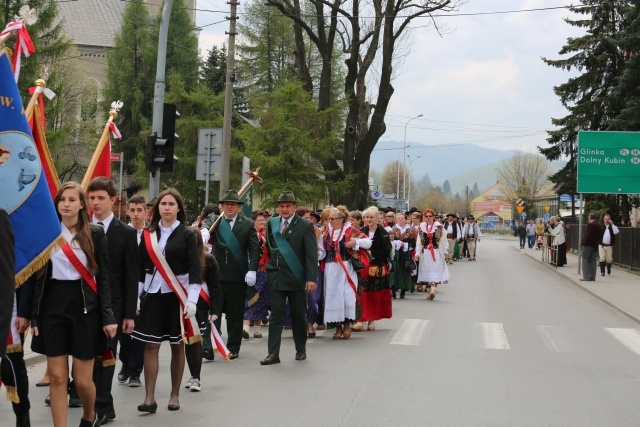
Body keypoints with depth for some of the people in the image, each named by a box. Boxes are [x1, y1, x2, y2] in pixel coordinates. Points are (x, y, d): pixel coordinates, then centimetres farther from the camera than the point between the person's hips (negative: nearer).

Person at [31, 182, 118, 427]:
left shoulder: (95, 234, 0)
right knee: (57, 377, 0)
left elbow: (103, 276, 0)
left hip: (84, 307, -2)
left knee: (82, 379, 2)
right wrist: (35, 315, 2)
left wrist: (107, 316, -7)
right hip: (53, 306, 2)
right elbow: (39, 277, 7)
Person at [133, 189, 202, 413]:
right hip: (152, 294, 2)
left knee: (177, 346, 5)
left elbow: (195, 269, -6)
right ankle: (149, 398, 1)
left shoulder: (186, 235, -3)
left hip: (177, 295, -2)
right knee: (150, 345, -1)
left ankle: (175, 395, 16)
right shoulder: (148, 234, 5)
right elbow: (141, 267, 9)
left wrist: (192, 300, -13)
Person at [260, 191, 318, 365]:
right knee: (275, 316, 0)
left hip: (296, 278, -3)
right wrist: (272, 264, 7)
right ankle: (273, 353, 0)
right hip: (276, 277, 3)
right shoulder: (271, 224, 8)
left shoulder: (305, 226, -5)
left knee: (298, 315, 9)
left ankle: (301, 349, 26)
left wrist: (311, 278, -16)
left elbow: (311, 254, -9)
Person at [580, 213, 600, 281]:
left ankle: (586, 276, -7)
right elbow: (600, 237, 13)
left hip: (588, 245, -7)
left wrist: (583, 242, -11)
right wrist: (596, 241, 15)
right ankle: (592, 277, 8)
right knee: (593, 261, 8)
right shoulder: (599, 227, 11)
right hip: (595, 246, 7)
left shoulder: (590, 225, -13)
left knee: (586, 261, -3)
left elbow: (587, 235, -19)